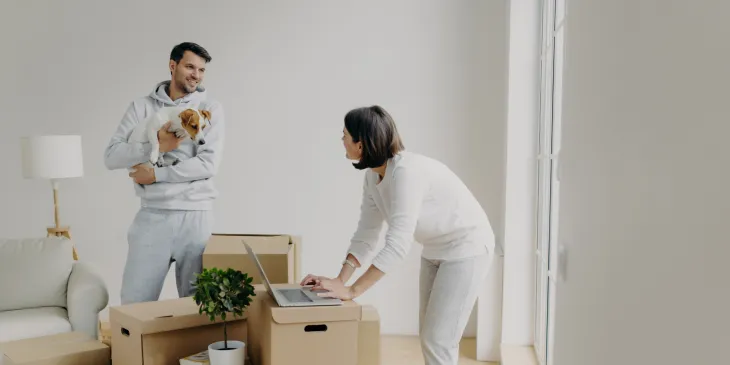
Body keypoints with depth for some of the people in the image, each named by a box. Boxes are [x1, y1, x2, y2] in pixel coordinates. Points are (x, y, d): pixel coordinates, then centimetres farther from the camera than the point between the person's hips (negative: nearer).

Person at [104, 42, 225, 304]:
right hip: (152, 215, 1)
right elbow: (111, 156, -2)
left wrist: (155, 174, -11)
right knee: (135, 300, 3)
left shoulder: (210, 108, 2)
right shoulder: (141, 107, 6)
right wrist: (156, 146, -17)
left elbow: (208, 164, -9)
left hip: (195, 216, -1)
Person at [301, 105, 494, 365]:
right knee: (428, 335, 14)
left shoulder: (406, 171, -32)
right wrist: (340, 280, -12)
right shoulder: (373, 176, -4)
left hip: (466, 248, -9)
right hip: (436, 250, 9)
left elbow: (397, 245, -35)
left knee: (438, 340, -7)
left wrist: (351, 291, -33)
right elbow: (366, 234, -1)